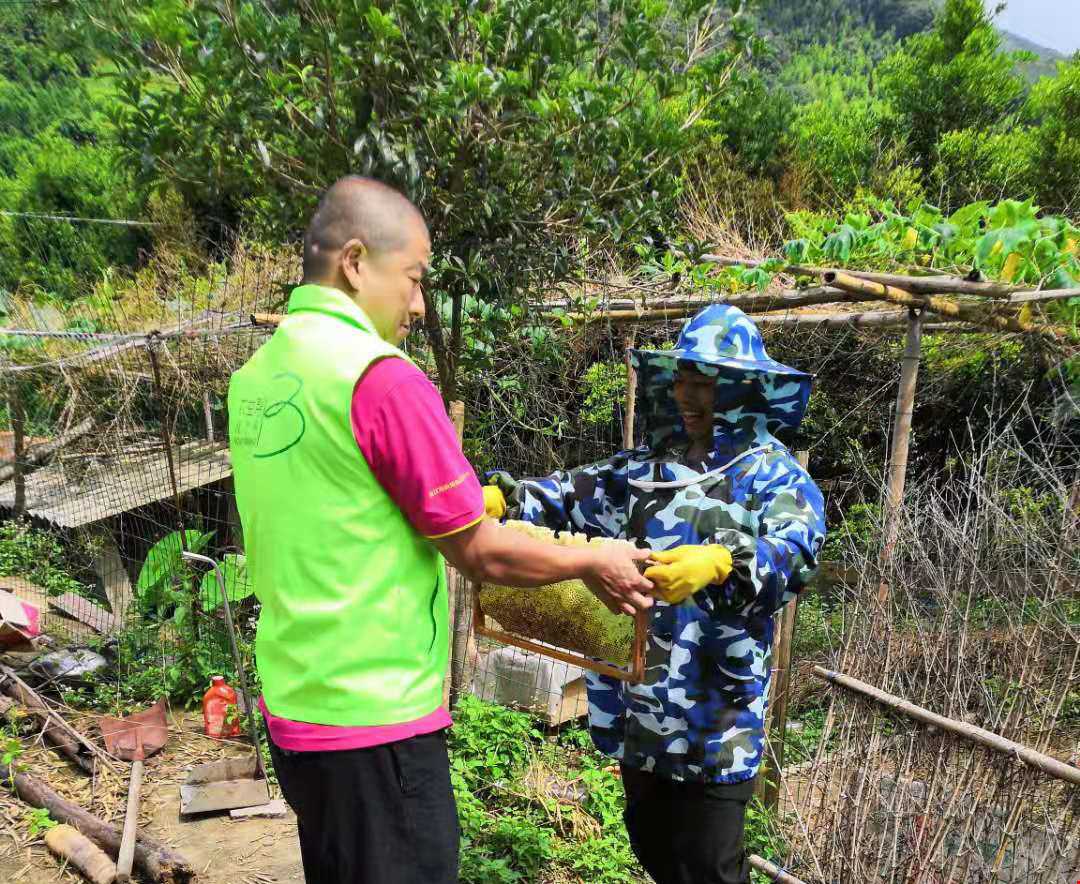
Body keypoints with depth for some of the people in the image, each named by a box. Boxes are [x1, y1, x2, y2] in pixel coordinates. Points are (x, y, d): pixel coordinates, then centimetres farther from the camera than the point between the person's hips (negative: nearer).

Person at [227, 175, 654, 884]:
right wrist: (592, 564, 0)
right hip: (376, 717, -8)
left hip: (294, 705, 8)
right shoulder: (383, 377, -19)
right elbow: (481, 555, -15)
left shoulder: (254, 377, 6)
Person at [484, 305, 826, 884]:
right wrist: (502, 499, -16)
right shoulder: (646, 466, 11)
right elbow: (572, 496, 3)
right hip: (638, 702, 6)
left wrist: (719, 562, -42)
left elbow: (793, 552, -23)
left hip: (714, 712, -5)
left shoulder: (775, 475, -5)